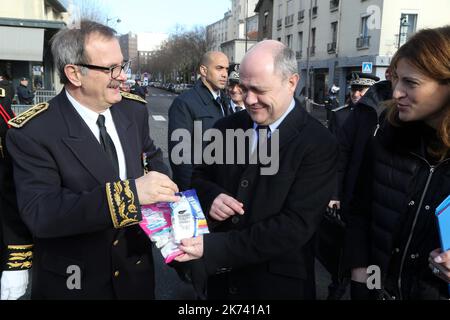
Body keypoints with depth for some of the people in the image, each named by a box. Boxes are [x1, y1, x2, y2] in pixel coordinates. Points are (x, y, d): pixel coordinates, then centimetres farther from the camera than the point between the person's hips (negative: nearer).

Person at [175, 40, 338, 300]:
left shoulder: (319, 144, -17)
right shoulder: (227, 127, -2)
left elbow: (296, 226, -22)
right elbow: (199, 177, 8)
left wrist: (214, 247, -27)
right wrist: (210, 196, -16)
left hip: (278, 284, -4)